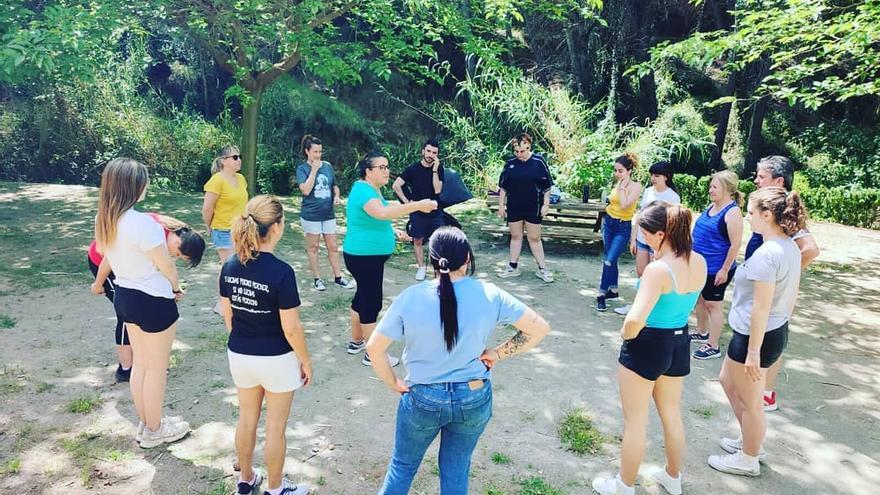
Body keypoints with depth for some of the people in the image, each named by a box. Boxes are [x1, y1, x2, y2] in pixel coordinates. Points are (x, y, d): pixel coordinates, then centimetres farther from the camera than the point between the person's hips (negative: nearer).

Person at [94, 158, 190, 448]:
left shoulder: (104, 220, 0)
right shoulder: (140, 222, -26)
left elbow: (111, 259, 9)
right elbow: (165, 265, -18)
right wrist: (176, 288, 1)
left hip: (124, 295, 8)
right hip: (152, 301, -8)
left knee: (140, 363, 22)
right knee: (156, 369, 10)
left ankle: (146, 424, 37)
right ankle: (154, 431, 26)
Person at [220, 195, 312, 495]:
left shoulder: (230, 266, -6)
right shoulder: (281, 272, -25)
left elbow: (227, 315, 4)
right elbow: (291, 328, -20)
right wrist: (306, 360, -6)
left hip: (239, 356, 6)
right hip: (276, 360, -6)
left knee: (247, 420, 23)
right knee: (275, 427, 13)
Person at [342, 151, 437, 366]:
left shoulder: (373, 189, 11)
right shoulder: (363, 190, -22)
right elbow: (381, 213, -41)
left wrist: (393, 231, 9)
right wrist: (417, 206, -45)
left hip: (368, 255, 10)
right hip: (364, 256, -10)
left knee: (363, 297, 19)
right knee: (372, 302, -3)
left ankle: (356, 342, 33)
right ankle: (373, 354, 7)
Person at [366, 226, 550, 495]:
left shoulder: (411, 297, -15)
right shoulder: (488, 294, -13)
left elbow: (374, 347, -11)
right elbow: (540, 328, -9)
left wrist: (393, 383, 3)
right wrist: (498, 353, -2)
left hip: (423, 399, -1)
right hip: (474, 398, 1)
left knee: (403, 465, 22)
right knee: (456, 468, 21)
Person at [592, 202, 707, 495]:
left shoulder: (658, 269, -28)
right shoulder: (699, 262, -4)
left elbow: (636, 319, -36)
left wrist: (626, 335, -15)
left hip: (647, 346, -8)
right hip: (680, 343, 8)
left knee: (635, 422, 11)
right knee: (672, 415, 26)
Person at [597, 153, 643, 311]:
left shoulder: (635, 186, -15)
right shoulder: (618, 184, 4)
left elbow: (625, 204, -26)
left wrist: (622, 187, -19)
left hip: (623, 228, -7)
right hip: (608, 223, 7)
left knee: (609, 261, -12)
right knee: (611, 259, 14)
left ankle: (602, 295, -3)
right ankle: (613, 290, 27)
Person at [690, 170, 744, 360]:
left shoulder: (732, 212, -19)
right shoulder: (712, 206, 6)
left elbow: (736, 244, -20)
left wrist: (725, 269, -19)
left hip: (716, 269, -8)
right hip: (700, 265, 8)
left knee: (713, 305, 1)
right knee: (699, 300, 20)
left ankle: (713, 346, 12)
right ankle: (702, 332, 40)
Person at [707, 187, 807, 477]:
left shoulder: (766, 254, -26)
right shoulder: (791, 248, 3)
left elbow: (761, 308, -24)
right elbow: (791, 295, 12)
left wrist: (753, 351, -19)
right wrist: (781, 324, 23)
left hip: (755, 335, -10)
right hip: (776, 331, 10)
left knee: (750, 403, 10)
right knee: (728, 381, 27)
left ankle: (748, 460, 30)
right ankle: (750, 441, 42)